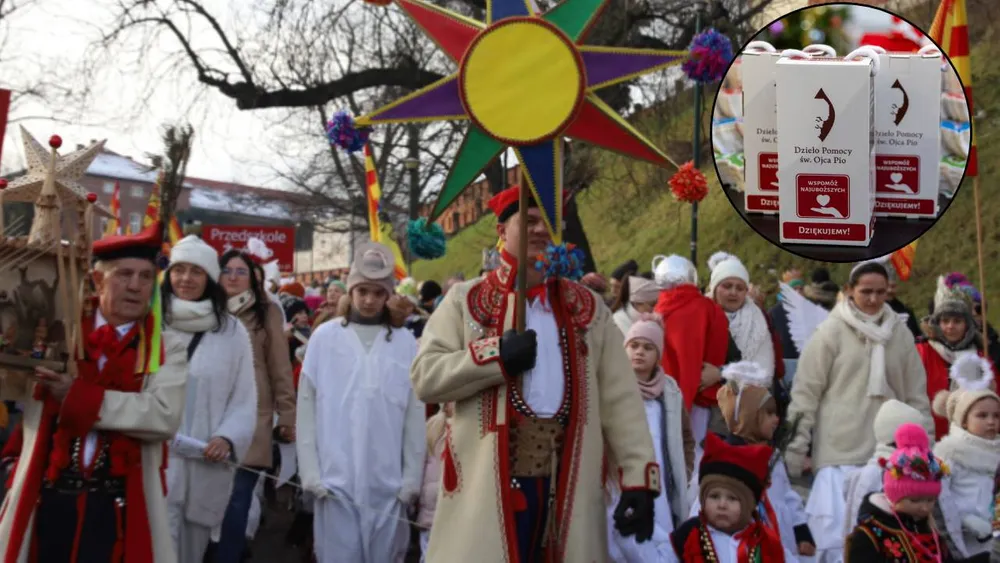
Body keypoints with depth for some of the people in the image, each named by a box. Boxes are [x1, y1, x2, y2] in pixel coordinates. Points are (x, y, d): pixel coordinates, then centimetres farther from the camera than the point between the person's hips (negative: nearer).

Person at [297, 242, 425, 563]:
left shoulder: (405, 343, 3)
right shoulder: (325, 338, 2)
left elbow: (414, 415, 4)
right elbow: (307, 410, 3)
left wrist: (411, 478, 1)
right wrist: (311, 472, -3)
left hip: (388, 482, 1)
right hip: (336, 479, -1)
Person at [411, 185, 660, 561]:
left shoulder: (587, 307, 12)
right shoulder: (466, 300, 7)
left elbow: (620, 399, 5)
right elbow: (424, 377, -3)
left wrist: (639, 477, -4)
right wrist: (494, 355, -15)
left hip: (568, 488, 2)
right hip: (485, 488, -2)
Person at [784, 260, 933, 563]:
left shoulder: (900, 334, 9)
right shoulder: (832, 331, -2)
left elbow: (916, 395, 14)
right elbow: (805, 390, -2)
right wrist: (796, 446, -5)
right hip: (840, 450, -4)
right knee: (838, 531, -8)